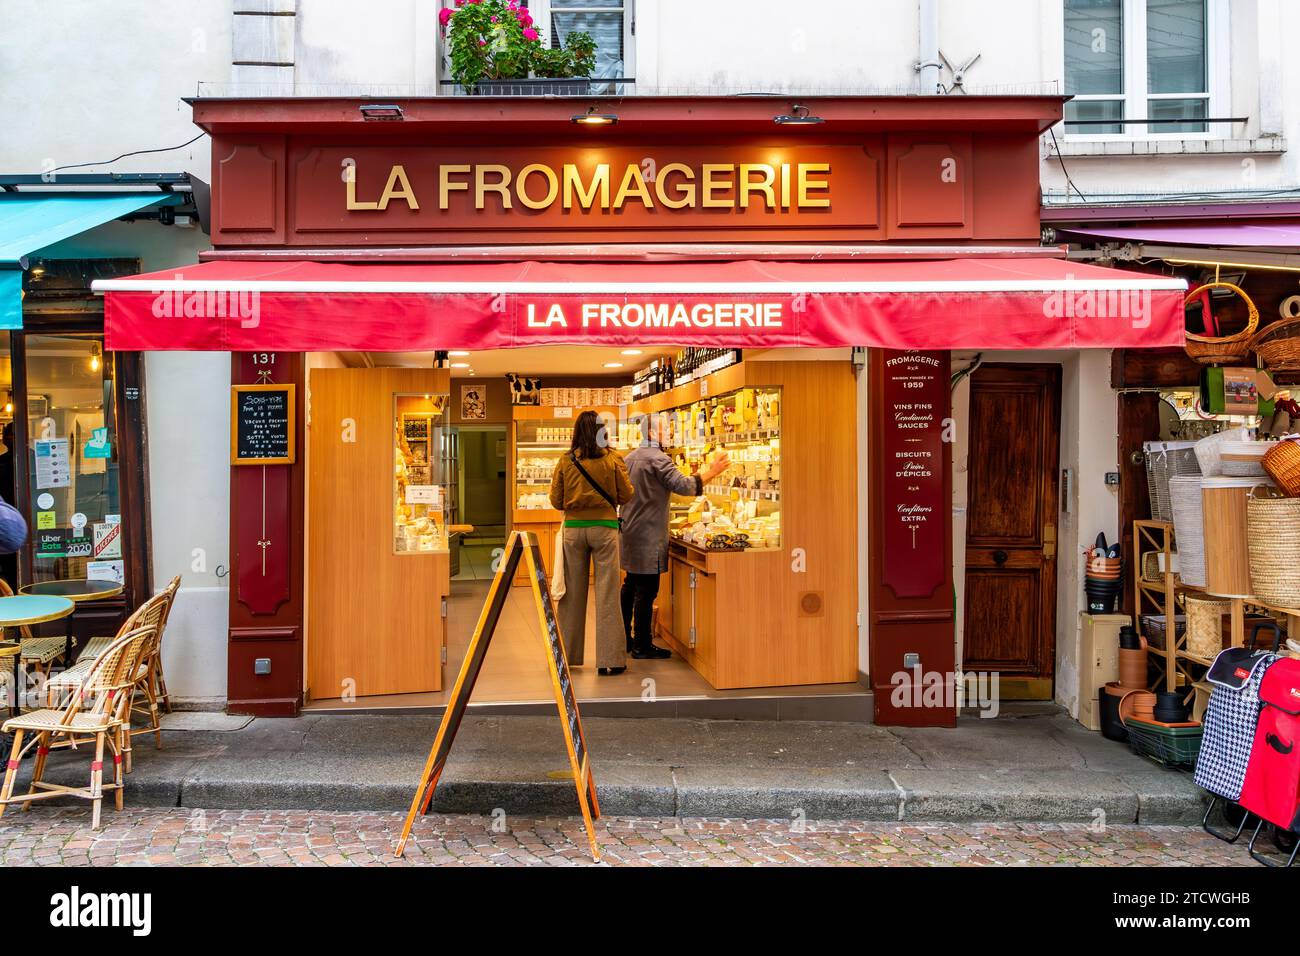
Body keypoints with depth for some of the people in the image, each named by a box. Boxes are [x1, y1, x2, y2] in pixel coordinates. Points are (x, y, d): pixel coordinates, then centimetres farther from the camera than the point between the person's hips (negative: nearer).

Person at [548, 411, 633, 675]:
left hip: (573, 528, 2)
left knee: (573, 593, 12)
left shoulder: (566, 461, -1)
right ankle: (609, 659, 4)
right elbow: (626, 496, -1)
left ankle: (567, 654, 22)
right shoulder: (613, 459, -5)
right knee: (607, 594, 2)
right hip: (604, 527, -2)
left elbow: (556, 501, 3)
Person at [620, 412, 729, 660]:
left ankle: (624, 637, 25)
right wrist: (711, 472, -19)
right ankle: (642, 646, 2)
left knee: (630, 586, 17)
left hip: (630, 532, 10)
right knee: (646, 590, -4)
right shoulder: (658, 459, -16)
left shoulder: (631, 457, 14)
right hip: (648, 535, -10)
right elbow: (683, 486, -24)